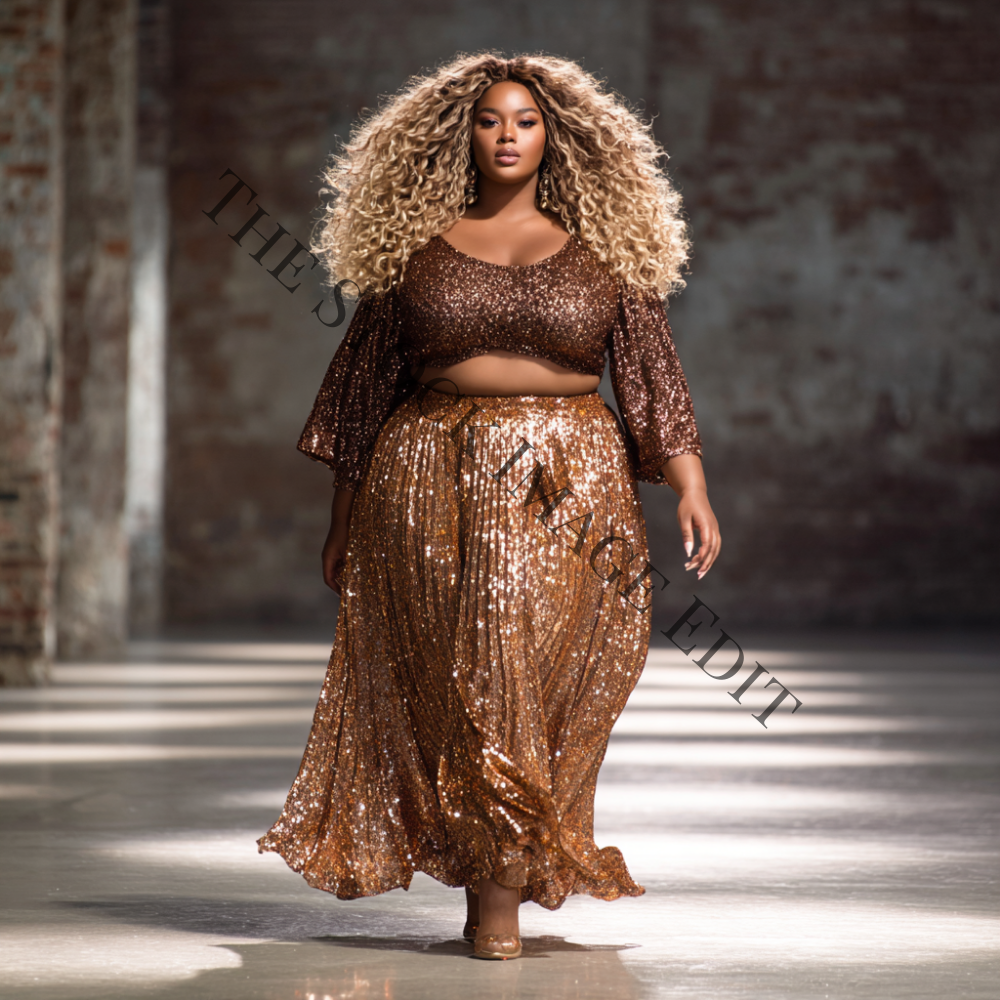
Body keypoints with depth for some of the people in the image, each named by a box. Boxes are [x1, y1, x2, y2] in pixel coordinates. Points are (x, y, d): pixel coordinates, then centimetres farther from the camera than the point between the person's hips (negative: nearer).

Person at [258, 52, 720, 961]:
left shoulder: (605, 249, 8)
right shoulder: (417, 245, 8)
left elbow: (652, 372, 6)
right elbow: (368, 377, 12)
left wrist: (690, 485, -4)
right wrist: (344, 514, 11)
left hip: (567, 486, 0)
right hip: (434, 479, 0)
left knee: (538, 671, -7)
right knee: (459, 677, -3)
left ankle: (503, 882, 2)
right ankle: (493, 890, 6)